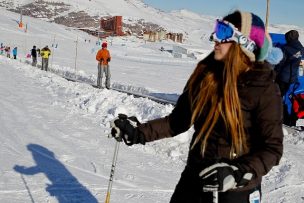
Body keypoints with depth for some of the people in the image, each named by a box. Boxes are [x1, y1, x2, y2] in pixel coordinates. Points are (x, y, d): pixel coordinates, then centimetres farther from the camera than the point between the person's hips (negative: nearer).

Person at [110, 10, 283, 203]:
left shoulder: (264, 89, -15)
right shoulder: (205, 74, -3)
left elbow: (272, 148, -13)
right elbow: (179, 120, 6)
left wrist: (237, 174, -26)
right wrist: (139, 132, -4)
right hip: (194, 179, 5)